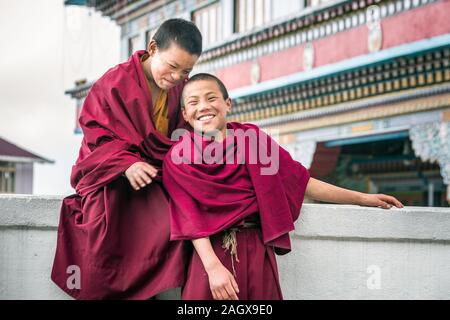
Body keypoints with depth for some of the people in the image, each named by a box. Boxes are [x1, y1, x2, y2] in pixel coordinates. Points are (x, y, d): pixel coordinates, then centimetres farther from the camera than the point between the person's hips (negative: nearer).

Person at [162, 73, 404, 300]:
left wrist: (361, 198, 4)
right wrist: (214, 267, -20)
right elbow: (190, 218, -7)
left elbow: (298, 181, 7)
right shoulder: (176, 158, 0)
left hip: (256, 252, 2)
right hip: (210, 253, -1)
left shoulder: (250, 138, 6)